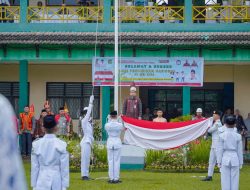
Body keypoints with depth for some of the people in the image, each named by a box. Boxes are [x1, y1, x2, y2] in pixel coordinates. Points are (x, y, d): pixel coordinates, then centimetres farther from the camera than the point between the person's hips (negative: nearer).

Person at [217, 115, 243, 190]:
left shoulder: (222, 135, -5)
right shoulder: (238, 136, -3)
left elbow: (220, 150, -3)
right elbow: (240, 150, 2)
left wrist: (219, 162, 4)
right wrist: (240, 163, 10)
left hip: (225, 159, -1)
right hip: (235, 159, 1)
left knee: (225, 179, 3)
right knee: (234, 180, 4)